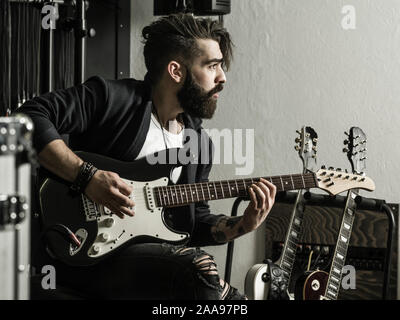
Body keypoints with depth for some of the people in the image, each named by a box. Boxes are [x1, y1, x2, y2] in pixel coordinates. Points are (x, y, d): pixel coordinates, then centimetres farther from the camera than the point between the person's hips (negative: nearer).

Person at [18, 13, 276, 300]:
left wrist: (243, 225, -1)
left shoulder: (200, 144, 14)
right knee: (200, 269, -29)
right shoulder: (113, 97, -8)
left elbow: (194, 222, 18)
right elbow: (30, 117, -15)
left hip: (153, 253, 7)